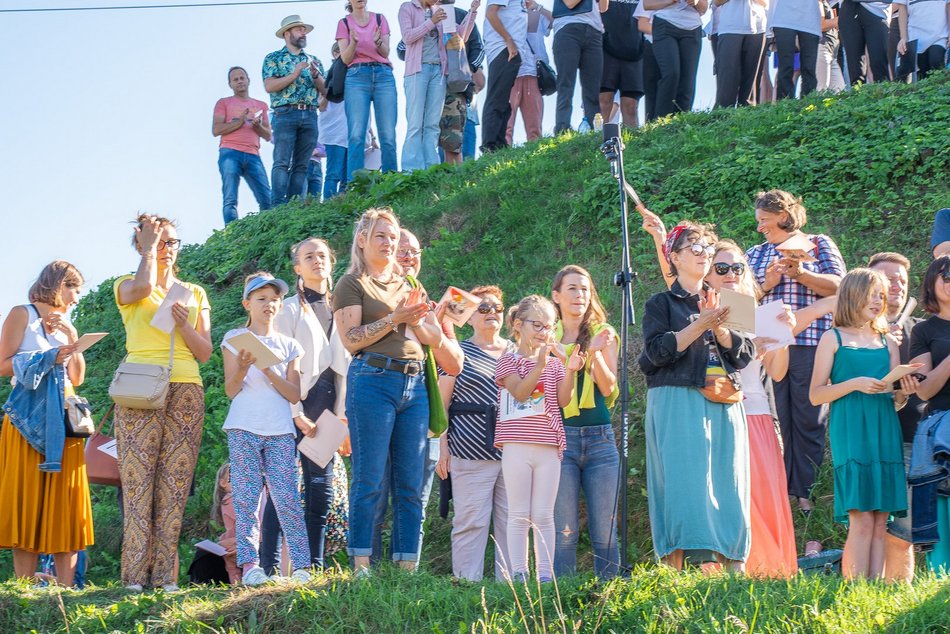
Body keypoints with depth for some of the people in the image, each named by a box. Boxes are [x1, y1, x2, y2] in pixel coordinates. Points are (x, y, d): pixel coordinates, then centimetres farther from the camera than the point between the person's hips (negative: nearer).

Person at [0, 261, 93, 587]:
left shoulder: (67, 325, 21)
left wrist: (71, 339, 6)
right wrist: (48, 358, -13)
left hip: (62, 420, 6)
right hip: (28, 418, -6)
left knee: (65, 504, -2)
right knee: (27, 501, -8)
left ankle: (66, 589, -5)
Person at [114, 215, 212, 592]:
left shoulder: (195, 294, 20)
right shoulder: (127, 287, 12)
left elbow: (205, 352, 14)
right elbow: (144, 285, -14)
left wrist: (184, 325, -4)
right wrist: (148, 246, 1)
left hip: (186, 390, 3)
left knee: (175, 483, -5)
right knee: (138, 480, -11)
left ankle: (165, 574, -5)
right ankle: (135, 575, -12)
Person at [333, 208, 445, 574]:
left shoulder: (406, 286, 22)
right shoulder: (352, 284, 5)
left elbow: (436, 339, 16)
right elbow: (351, 339, -9)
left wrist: (416, 319, -3)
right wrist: (394, 318, -15)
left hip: (414, 385, 6)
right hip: (373, 381, -6)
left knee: (411, 485, 2)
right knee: (369, 480, -7)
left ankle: (407, 567, 4)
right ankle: (361, 566, -5)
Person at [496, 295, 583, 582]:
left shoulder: (555, 363, 15)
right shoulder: (509, 361, 4)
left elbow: (563, 400, 4)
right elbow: (520, 392, -12)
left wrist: (570, 371, -9)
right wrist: (540, 366, -22)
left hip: (549, 447, 3)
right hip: (517, 446, -3)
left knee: (544, 516, 4)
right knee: (519, 515, 0)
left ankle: (545, 574, 5)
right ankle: (518, 574, 1)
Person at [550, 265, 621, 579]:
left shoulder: (604, 334, 10)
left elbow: (608, 388, 0)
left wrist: (595, 353, -16)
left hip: (600, 438, 1)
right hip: (561, 437, -1)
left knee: (605, 531, 1)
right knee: (564, 530, -2)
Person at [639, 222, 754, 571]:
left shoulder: (722, 304, 20)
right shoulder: (662, 303, 7)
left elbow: (745, 353, 9)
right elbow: (658, 352, -8)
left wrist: (719, 327, -7)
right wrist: (700, 325, -13)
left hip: (724, 407, 5)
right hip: (678, 405, -4)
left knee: (729, 487, -1)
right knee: (683, 485, -12)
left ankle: (734, 574, 0)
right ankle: (673, 574, -11)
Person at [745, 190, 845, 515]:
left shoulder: (818, 244, 9)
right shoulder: (756, 253, 19)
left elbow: (838, 287, -1)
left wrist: (800, 274, -11)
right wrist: (767, 284, -5)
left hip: (809, 344, -3)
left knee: (808, 420, -1)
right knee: (774, 419, 0)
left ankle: (805, 490, 4)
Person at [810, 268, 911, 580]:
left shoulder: (887, 343, 17)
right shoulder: (834, 338, 4)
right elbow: (815, 394, -1)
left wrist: (904, 392, -3)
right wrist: (855, 384, -14)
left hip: (885, 433, 5)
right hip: (851, 433, -5)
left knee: (881, 520, 1)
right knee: (861, 519, -12)